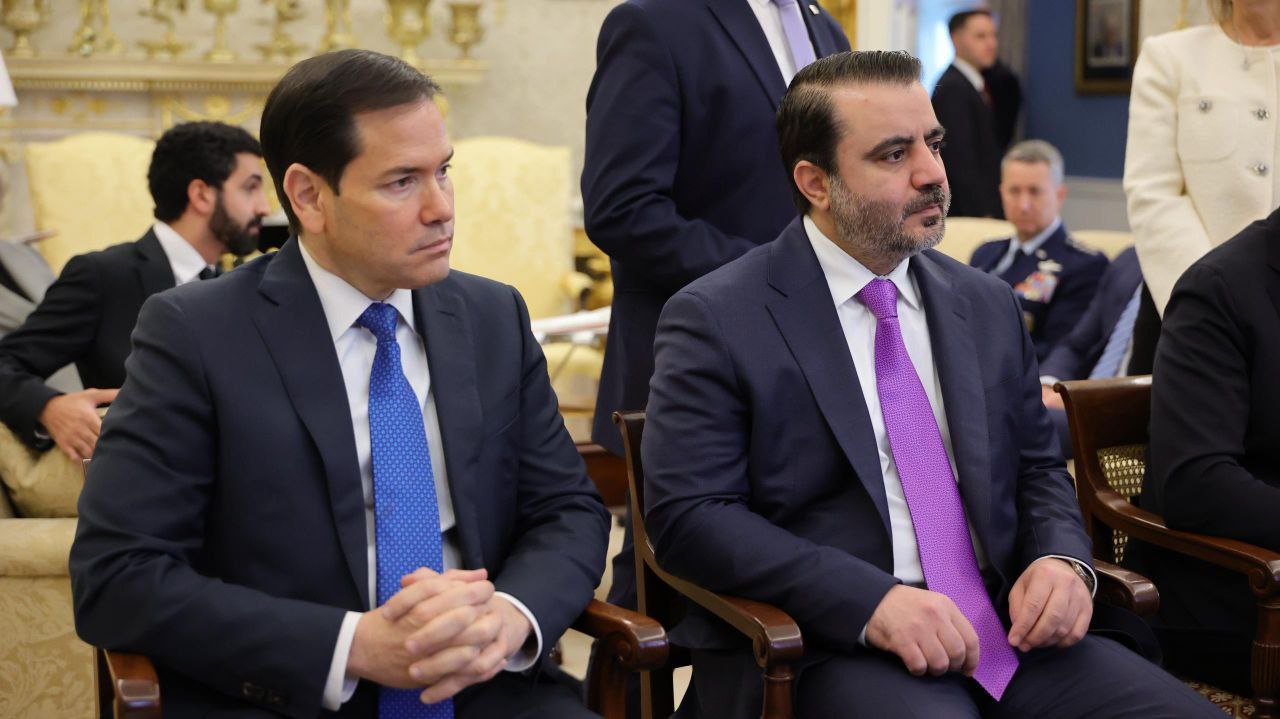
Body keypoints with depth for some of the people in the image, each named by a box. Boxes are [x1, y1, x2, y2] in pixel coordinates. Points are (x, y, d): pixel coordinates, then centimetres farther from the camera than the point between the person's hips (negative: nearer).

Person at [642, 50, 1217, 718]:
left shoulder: (989, 306, 16)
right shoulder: (715, 321, -3)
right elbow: (688, 515, -10)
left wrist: (1062, 560, -2)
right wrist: (873, 600, -21)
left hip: (1008, 630, 6)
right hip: (827, 649, -5)